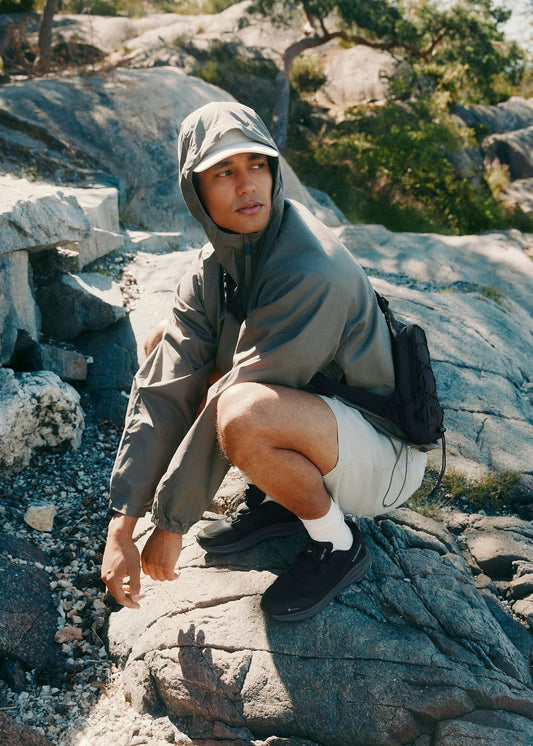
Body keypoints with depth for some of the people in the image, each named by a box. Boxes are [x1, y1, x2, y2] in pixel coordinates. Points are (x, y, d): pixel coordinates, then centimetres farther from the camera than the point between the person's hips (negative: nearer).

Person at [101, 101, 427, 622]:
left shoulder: (311, 273, -29)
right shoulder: (211, 270, -3)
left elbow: (233, 413, -28)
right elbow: (163, 393, -11)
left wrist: (171, 522, -19)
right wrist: (120, 529, -16)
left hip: (384, 461, -8)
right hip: (311, 433, 8)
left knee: (244, 412, -37)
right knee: (169, 355, 2)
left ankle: (338, 544, -8)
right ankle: (277, 500, 9)